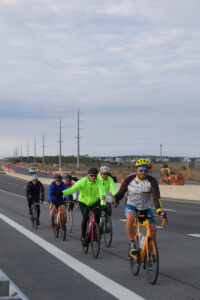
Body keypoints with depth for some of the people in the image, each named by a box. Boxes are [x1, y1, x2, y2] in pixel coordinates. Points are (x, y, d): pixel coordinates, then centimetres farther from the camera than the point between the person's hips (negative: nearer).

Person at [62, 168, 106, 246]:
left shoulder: (98, 182, -21)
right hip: (83, 202, -2)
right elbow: (72, 189, -33)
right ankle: (83, 237, -7)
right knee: (85, 217, -23)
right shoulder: (82, 181, -23)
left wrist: (103, 204, -49)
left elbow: (102, 192, -33)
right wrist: (62, 193, -50)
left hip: (94, 203, 2)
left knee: (97, 214, -24)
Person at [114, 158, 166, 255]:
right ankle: (132, 243, -19)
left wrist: (159, 210, -40)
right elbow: (120, 194, -9)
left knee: (153, 229, -10)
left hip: (145, 208, 2)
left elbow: (156, 196, -24)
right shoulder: (129, 179, -11)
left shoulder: (152, 181, -12)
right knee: (130, 218, -36)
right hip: (131, 206, -2)